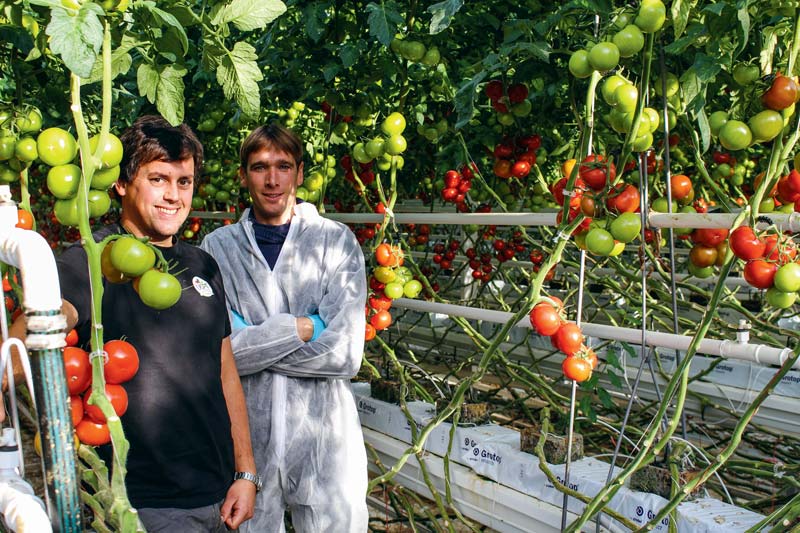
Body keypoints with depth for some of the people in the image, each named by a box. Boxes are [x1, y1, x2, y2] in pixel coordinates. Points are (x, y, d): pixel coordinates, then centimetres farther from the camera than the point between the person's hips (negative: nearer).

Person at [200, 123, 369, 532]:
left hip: (324, 440, -1)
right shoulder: (218, 246, -1)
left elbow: (344, 353, -15)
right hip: (245, 436, 1)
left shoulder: (337, 241, -5)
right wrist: (300, 327, -16)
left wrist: (250, 342, -13)